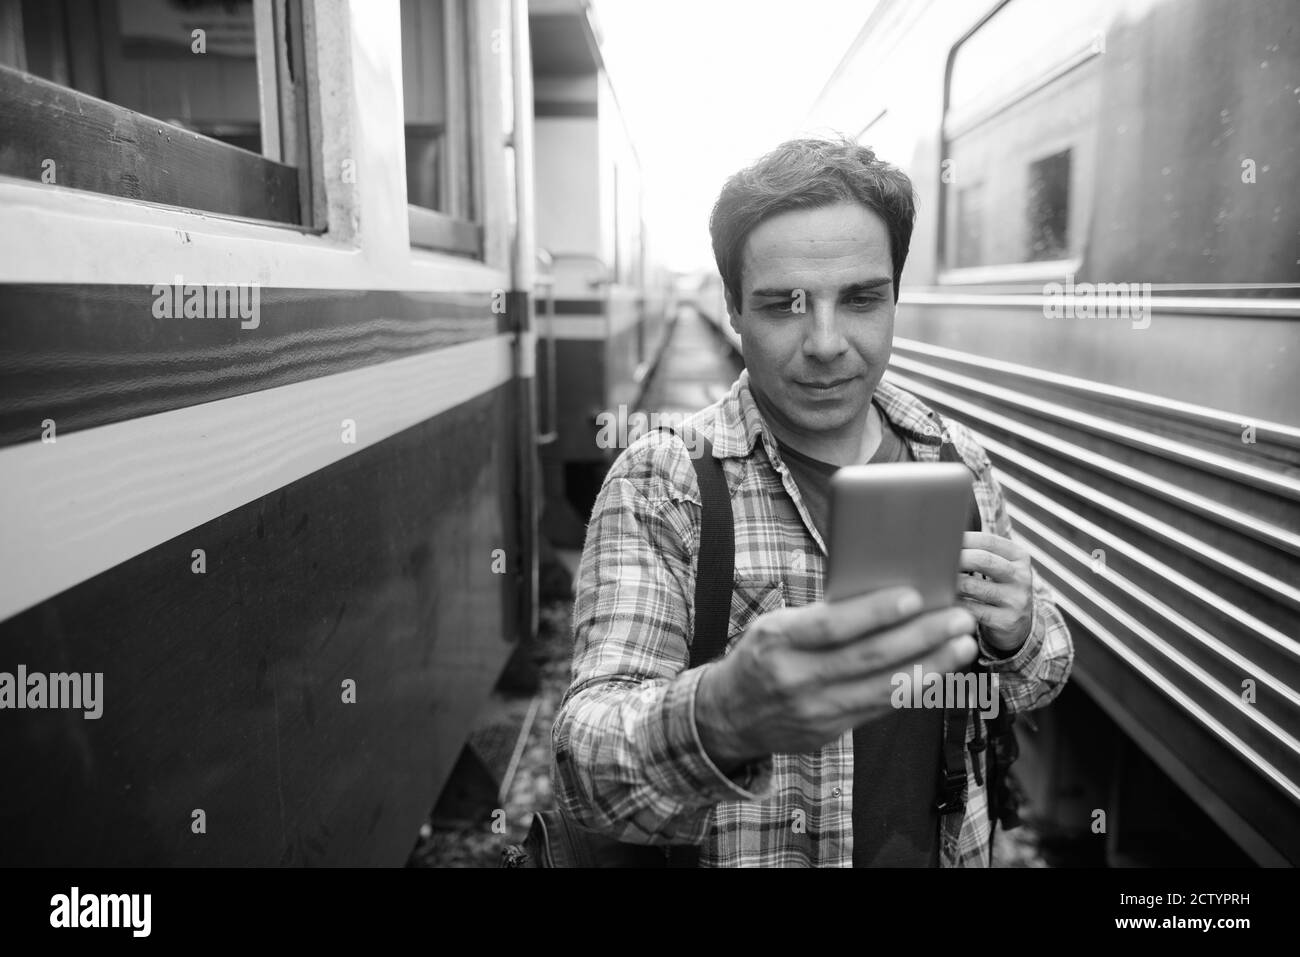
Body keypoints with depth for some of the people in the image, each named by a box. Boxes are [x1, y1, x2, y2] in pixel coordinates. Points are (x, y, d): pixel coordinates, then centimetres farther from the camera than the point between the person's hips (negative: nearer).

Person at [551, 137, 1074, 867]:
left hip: (951, 848, 4)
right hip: (743, 853, -3)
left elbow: (1043, 677, 4)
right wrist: (725, 716, -48)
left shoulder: (958, 459, -6)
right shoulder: (659, 485, -20)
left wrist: (1015, 638, -19)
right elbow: (591, 769, -28)